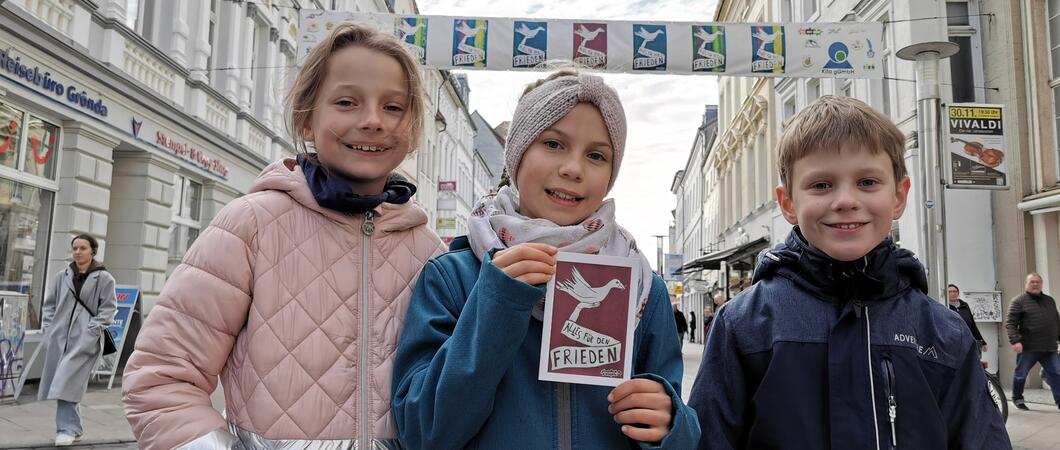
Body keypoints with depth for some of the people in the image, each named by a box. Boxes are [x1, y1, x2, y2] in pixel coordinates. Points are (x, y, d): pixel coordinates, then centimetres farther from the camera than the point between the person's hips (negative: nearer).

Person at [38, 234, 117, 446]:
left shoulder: (104, 278, -1)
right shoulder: (61, 277, 11)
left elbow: (109, 308, -2)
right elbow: (50, 304, 17)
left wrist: (92, 329, -11)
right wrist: (48, 328, 5)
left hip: (85, 339, -5)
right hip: (59, 336, 5)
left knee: (68, 382, -12)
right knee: (60, 383, 8)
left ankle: (67, 429, -5)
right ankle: (73, 427, 20)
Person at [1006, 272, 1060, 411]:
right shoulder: (1019, 301, -3)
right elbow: (1010, 323, -10)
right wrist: (1015, 341, -21)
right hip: (1028, 347, -4)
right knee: (1021, 374, 7)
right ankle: (1017, 398, 24)